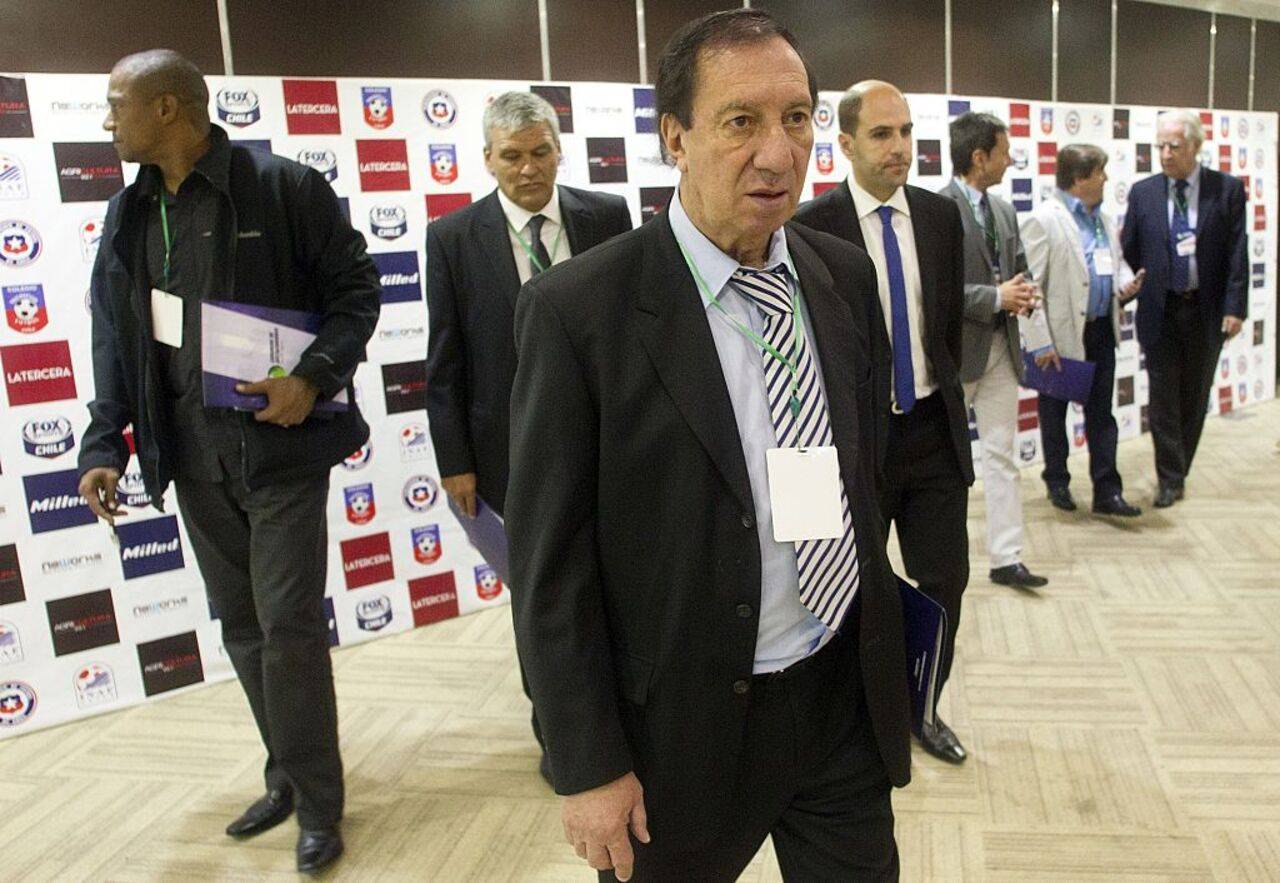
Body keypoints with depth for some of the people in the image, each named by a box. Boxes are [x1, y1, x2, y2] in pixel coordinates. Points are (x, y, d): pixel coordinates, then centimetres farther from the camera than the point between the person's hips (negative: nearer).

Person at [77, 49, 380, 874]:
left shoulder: (283, 186, -9)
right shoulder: (128, 215, 9)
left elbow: (357, 288, -6)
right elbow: (114, 338, 11)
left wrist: (314, 377, -20)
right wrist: (105, 444, 5)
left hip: (279, 442, -6)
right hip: (192, 452, 6)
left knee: (289, 625, -2)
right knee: (242, 626, 13)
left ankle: (317, 800, 16)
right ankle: (289, 776, 31)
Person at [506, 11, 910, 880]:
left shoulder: (846, 274, 0)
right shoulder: (578, 309, -17)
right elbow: (550, 566, -13)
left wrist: (882, 655, 14)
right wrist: (589, 768, -10)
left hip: (847, 700, 5)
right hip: (686, 724, -4)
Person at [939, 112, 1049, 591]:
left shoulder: (1003, 210, 11)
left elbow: (1019, 265, 20)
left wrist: (1023, 295, -3)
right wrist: (996, 297, -21)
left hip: (1001, 348, 7)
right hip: (955, 350, -7)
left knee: (1002, 456, 7)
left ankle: (1006, 558, 12)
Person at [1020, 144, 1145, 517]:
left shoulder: (1103, 219, 11)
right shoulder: (1043, 220, -13)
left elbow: (1117, 262, 24)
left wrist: (1126, 283, -1)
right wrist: (1040, 343, -19)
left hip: (1101, 332, 7)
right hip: (1062, 334, -6)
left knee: (1101, 413, 8)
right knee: (1054, 413, 11)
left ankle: (1107, 491, 14)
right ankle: (1057, 481, 28)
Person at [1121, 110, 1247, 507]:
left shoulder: (1227, 189, -2)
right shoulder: (1142, 192, 1)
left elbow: (1237, 254, -4)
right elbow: (1128, 251, 7)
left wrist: (1235, 307, -9)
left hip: (1207, 310, 0)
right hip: (1160, 310, 0)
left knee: (1195, 396, 10)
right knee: (1164, 397, 2)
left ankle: (1177, 471, 24)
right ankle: (1170, 478, 10)